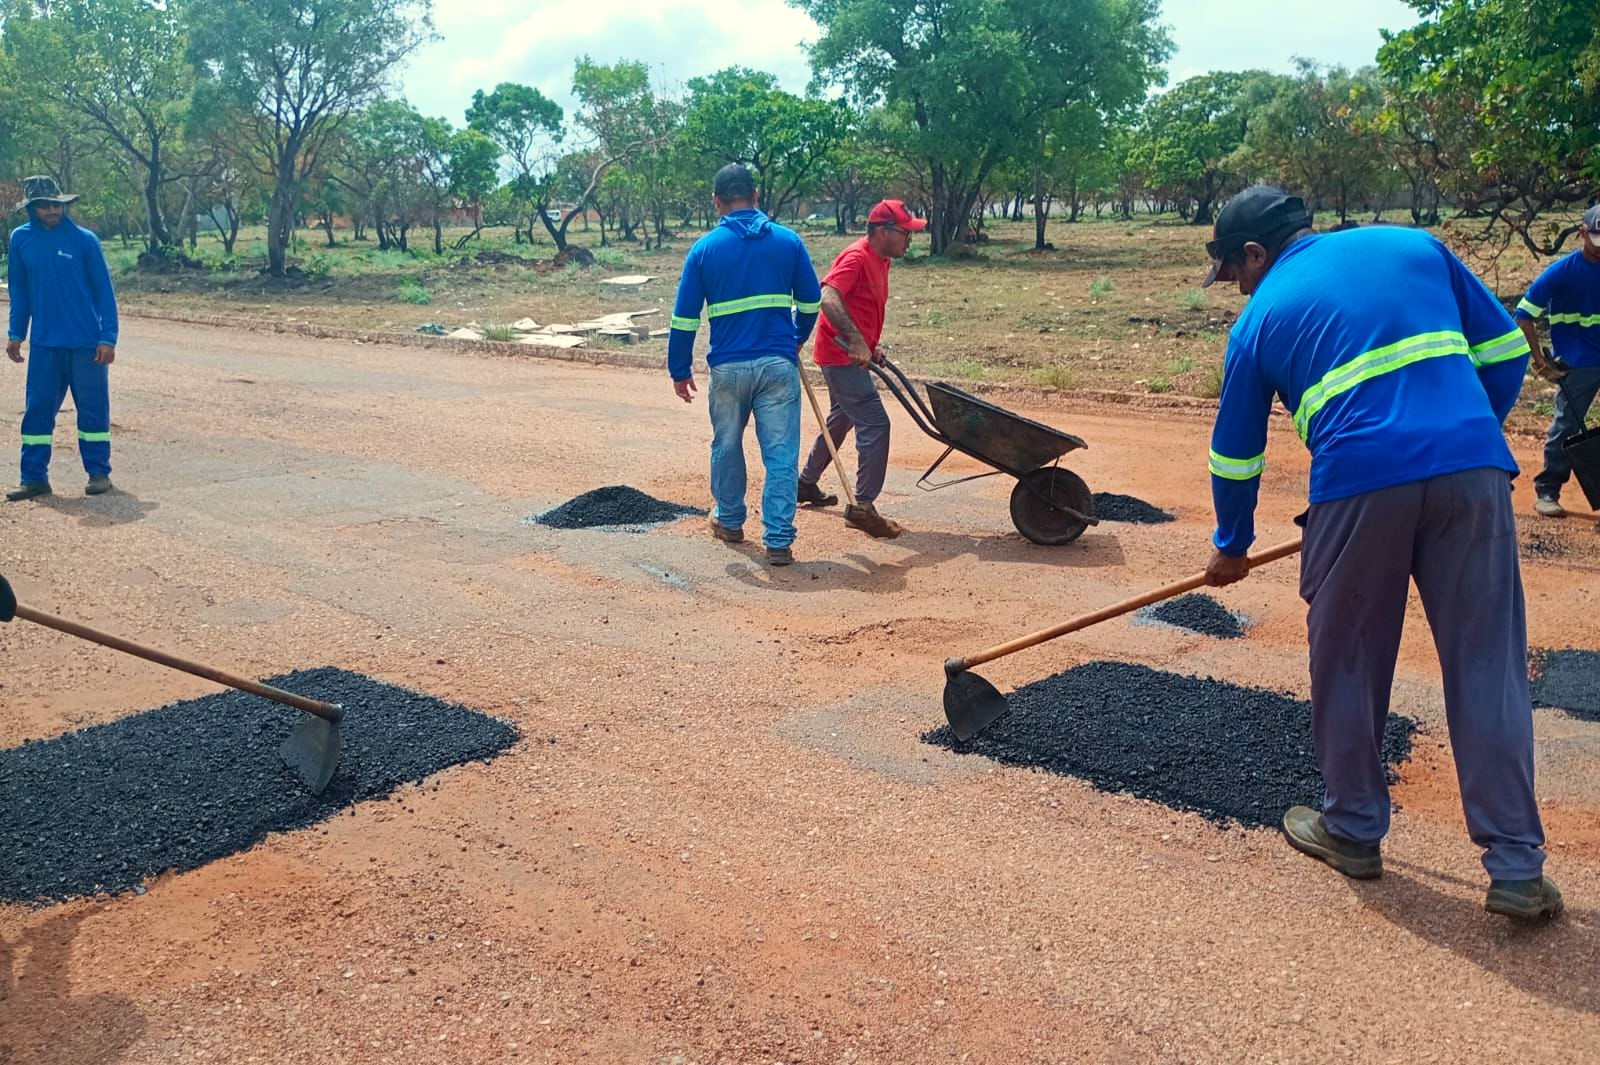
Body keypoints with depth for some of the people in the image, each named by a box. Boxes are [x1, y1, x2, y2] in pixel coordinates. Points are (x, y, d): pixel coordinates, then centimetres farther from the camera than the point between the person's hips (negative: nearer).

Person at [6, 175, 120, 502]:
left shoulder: (84, 240, -4)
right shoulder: (21, 239, 5)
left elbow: (104, 291, -3)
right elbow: (19, 290, 14)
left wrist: (108, 337, -8)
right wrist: (16, 334, 10)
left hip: (87, 343, -3)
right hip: (44, 343, 3)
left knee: (93, 408, 3)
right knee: (37, 408, 4)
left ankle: (99, 472, 14)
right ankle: (34, 477, 10)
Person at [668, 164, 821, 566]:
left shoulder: (704, 248, -1)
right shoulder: (789, 241, 1)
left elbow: (684, 317, -1)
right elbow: (810, 302, 10)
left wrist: (680, 370, 9)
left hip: (728, 366, 0)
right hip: (779, 364, 0)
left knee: (727, 447, 20)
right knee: (781, 454, 3)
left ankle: (729, 520, 36)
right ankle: (779, 541, 2)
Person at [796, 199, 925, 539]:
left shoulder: (880, 261, 12)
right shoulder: (856, 258, -19)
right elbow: (828, 297, -33)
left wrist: (871, 346, 12)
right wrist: (855, 340, -41)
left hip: (850, 355, 11)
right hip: (843, 356, -11)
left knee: (841, 421, 23)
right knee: (875, 424, -13)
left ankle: (806, 483, 38)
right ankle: (863, 507, -8)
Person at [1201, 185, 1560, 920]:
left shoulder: (1261, 317, 13)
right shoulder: (1414, 245, 19)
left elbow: (1235, 452, 18)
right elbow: (1505, 350, 17)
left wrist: (1231, 546, 32)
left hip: (1360, 484, -2)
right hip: (1473, 468, 3)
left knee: (1348, 664, 15)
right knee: (1489, 668, 8)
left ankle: (1353, 831, 28)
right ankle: (1517, 867, 12)